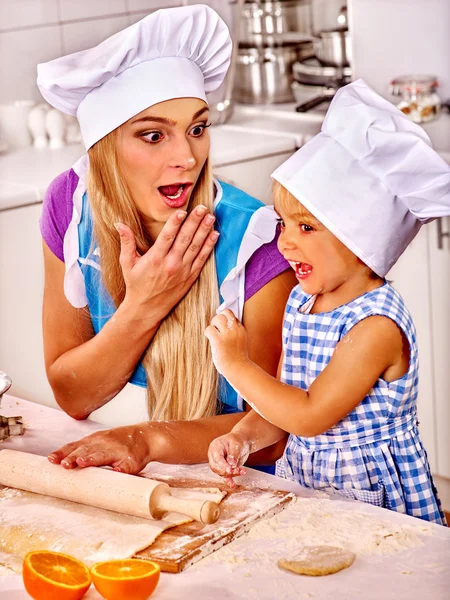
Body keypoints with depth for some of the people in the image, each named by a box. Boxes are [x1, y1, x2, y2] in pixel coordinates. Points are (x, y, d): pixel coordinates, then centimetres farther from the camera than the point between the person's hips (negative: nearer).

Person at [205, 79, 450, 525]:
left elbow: (310, 416, -21)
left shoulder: (376, 326, -19)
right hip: (301, 482, 7)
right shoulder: (300, 302, 6)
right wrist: (242, 436, -6)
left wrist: (236, 364, -14)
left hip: (371, 496, -7)